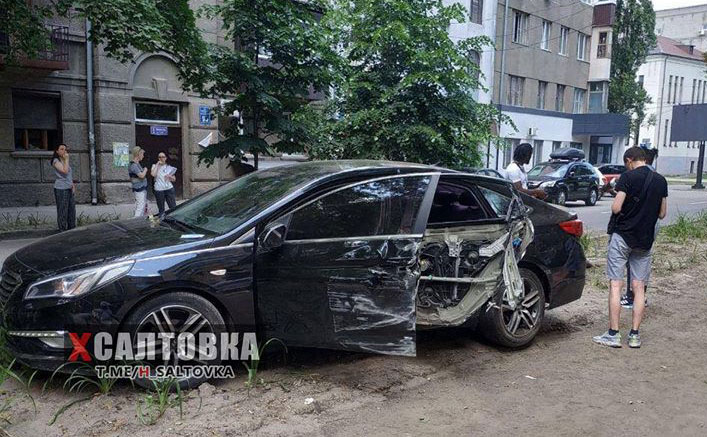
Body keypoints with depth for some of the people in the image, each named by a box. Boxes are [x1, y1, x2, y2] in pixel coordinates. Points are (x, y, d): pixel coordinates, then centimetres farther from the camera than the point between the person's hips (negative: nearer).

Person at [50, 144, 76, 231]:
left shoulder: (67, 161, 18)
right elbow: (64, 171, -20)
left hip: (69, 189, 8)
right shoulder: (56, 161, -5)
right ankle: (62, 231, 0)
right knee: (62, 211, -5)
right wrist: (66, 159, -11)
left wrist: (73, 185, 11)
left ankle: (72, 229, 16)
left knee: (72, 210, 8)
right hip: (61, 189, -7)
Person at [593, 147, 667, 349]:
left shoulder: (628, 177, -10)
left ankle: (613, 334, 0)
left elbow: (616, 208, -15)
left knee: (615, 285, -1)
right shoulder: (660, 181, 6)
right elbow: (662, 213, 10)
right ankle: (634, 335, 11)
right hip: (645, 240, 5)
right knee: (639, 287, 9)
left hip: (622, 235, -5)